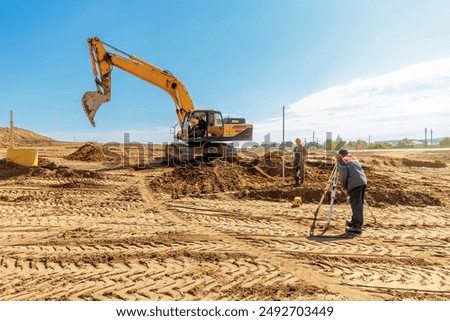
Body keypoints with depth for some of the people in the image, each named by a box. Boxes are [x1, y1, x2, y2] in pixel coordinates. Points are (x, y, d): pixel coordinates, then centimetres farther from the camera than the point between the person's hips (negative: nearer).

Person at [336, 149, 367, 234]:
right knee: (359, 203, 16)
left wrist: (344, 187, 4)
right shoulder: (354, 158, 28)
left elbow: (343, 174, -5)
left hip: (354, 183, -7)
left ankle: (357, 226, -9)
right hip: (363, 181, 7)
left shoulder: (340, 161, 8)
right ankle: (355, 221, 27)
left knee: (356, 204, -7)